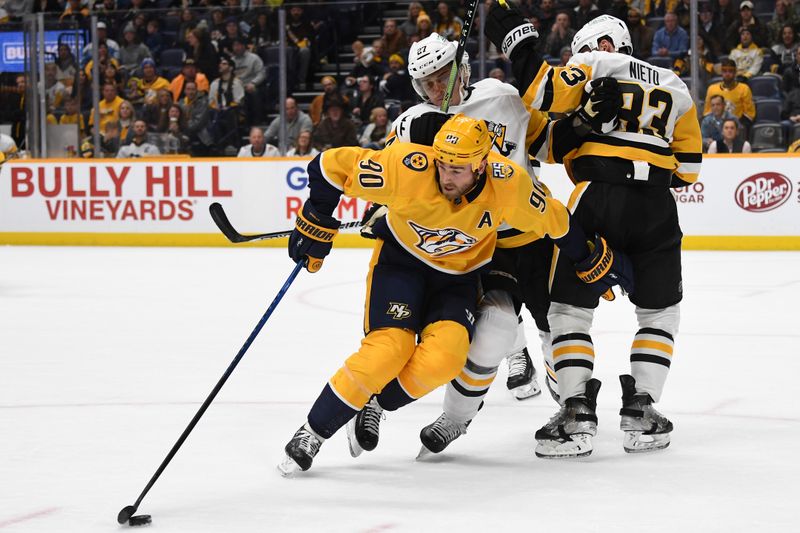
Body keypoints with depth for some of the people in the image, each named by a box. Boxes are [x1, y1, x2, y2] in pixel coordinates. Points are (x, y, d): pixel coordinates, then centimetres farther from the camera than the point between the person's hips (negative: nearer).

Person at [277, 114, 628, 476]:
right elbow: (331, 165, -19)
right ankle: (312, 432, -8)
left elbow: (553, 220, -6)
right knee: (389, 350, -23)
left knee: (443, 359, -23)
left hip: (459, 277, 2)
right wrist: (315, 224, -11)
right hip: (400, 261, -2)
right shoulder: (407, 168, -30)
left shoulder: (508, 185, -25)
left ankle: (373, 408, 2)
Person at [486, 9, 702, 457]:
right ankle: (641, 411, 8)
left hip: (597, 202, -3)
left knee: (571, 309, 7)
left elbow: (549, 93, -8)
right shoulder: (674, 88, 22)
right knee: (660, 312, 18)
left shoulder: (593, 64, 9)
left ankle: (577, 412, -5)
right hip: (657, 209, 3)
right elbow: (687, 168, 21)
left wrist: (517, 41, 0)